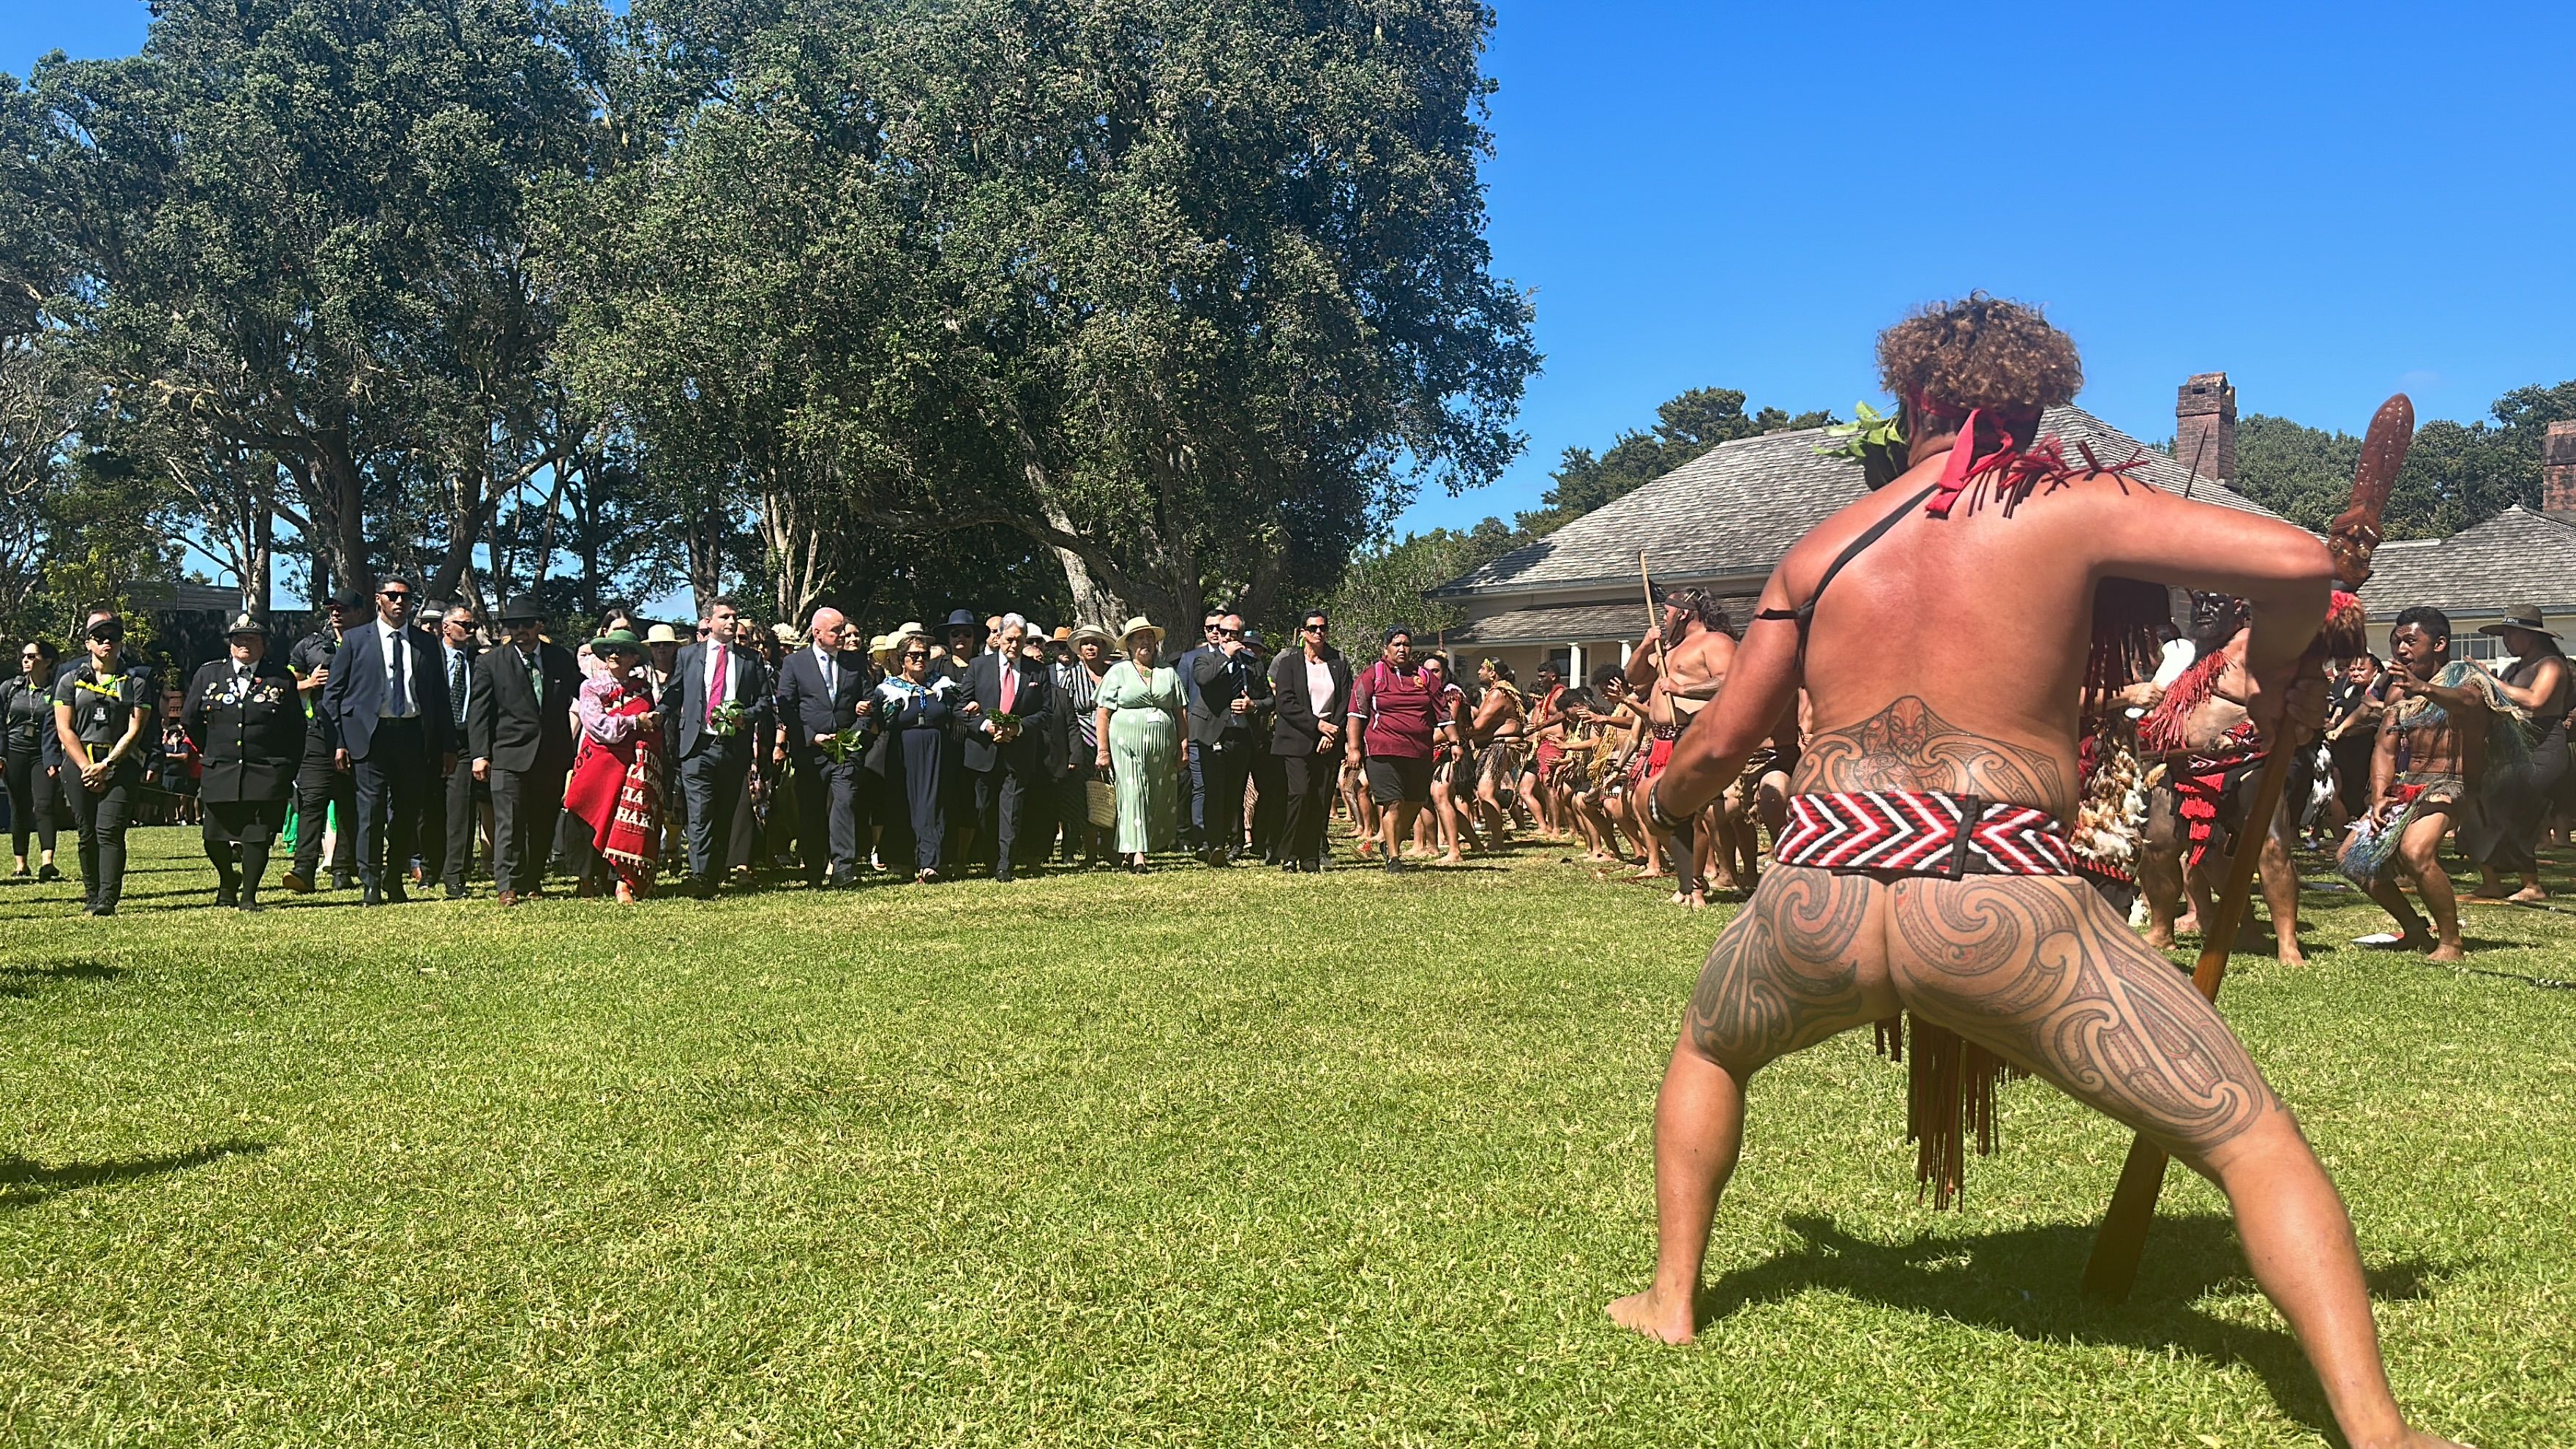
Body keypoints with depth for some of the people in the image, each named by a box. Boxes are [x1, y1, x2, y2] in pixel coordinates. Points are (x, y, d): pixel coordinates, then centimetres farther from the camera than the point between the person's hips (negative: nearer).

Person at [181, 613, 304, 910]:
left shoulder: (282, 678, 4)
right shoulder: (208, 675, 8)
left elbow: (296, 729, 8)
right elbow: (189, 719, 15)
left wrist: (288, 768, 5)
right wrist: (213, 753, 14)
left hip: (267, 774, -2)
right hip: (220, 774, 2)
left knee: (258, 836, -2)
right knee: (215, 838, 5)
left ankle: (249, 895, 10)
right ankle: (227, 880, 33)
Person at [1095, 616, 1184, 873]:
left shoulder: (1169, 674, 15)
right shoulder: (1118, 672, 6)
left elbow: (1180, 714, 14)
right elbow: (1102, 714, 0)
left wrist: (1182, 748, 5)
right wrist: (1103, 751, -7)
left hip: (1162, 747, 3)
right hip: (1126, 745, -3)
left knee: (1159, 799, 3)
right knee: (1133, 795, -11)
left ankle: (1149, 844, 15)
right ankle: (1136, 854, -17)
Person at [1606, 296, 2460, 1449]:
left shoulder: (1819, 550, 15)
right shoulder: (2070, 507, 6)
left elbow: (1717, 746, 18)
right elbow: (2295, 562, -4)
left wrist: (1667, 803, 41)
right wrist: (2274, 675, 17)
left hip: (1816, 903, 3)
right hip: (1998, 907, -3)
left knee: (1707, 1051, 35)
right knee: (2252, 1139, 9)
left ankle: (1670, 1299, 35)